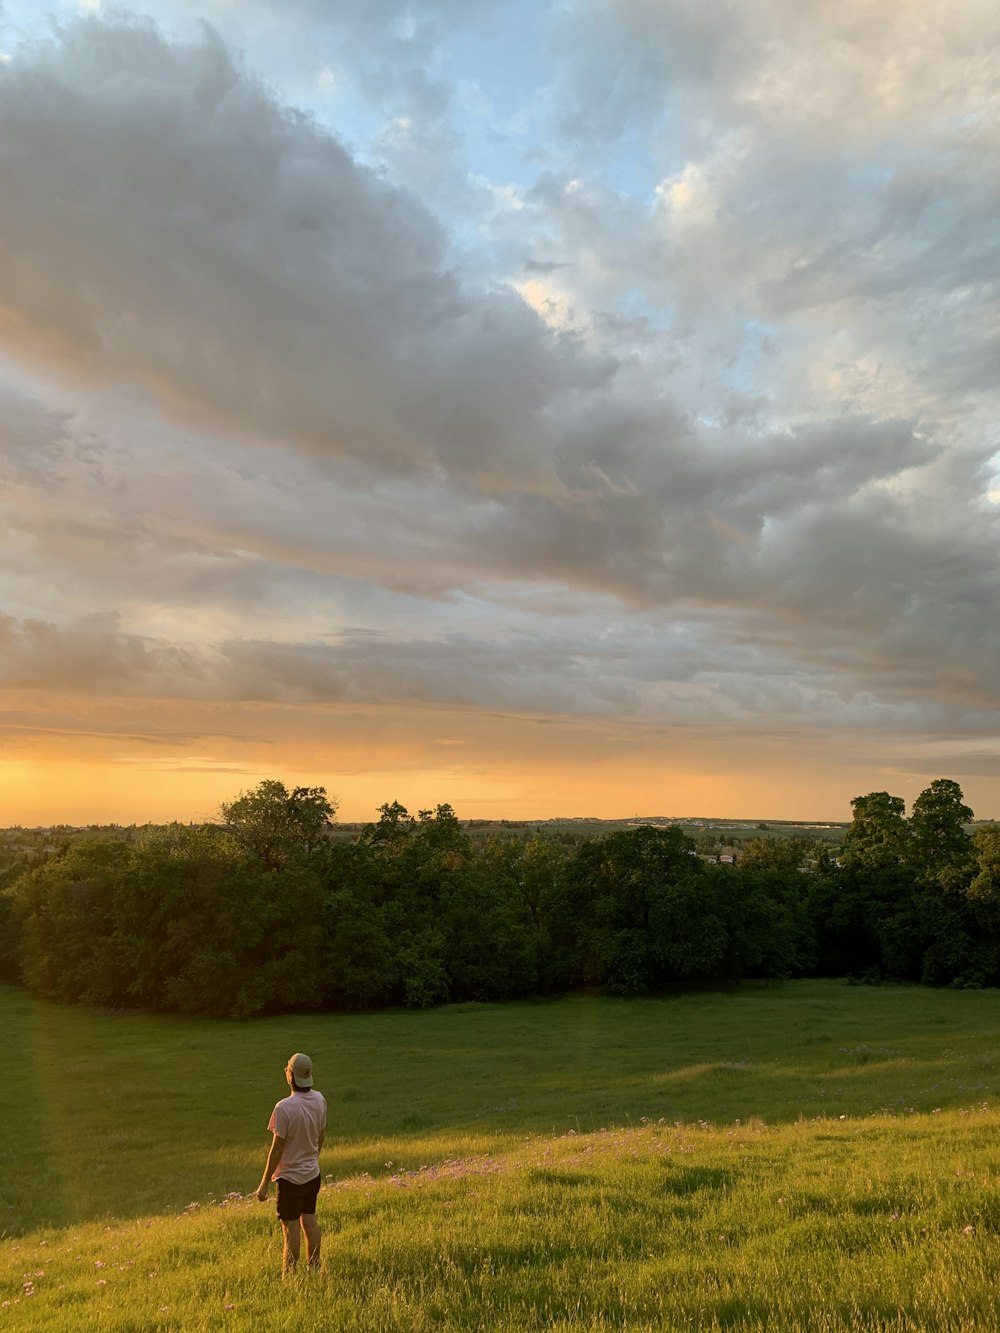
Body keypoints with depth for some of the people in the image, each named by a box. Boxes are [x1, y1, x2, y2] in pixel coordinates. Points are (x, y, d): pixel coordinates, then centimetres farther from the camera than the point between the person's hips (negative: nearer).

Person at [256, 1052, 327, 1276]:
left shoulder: (285, 1107, -26)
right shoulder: (319, 1100, -6)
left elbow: (277, 1148, -20)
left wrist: (264, 1183, -9)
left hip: (291, 1177, -6)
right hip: (313, 1173, 6)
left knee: (291, 1227, 6)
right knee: (310, 1220, 18)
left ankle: (289, 1277, 16)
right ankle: (314, 1269, 28)